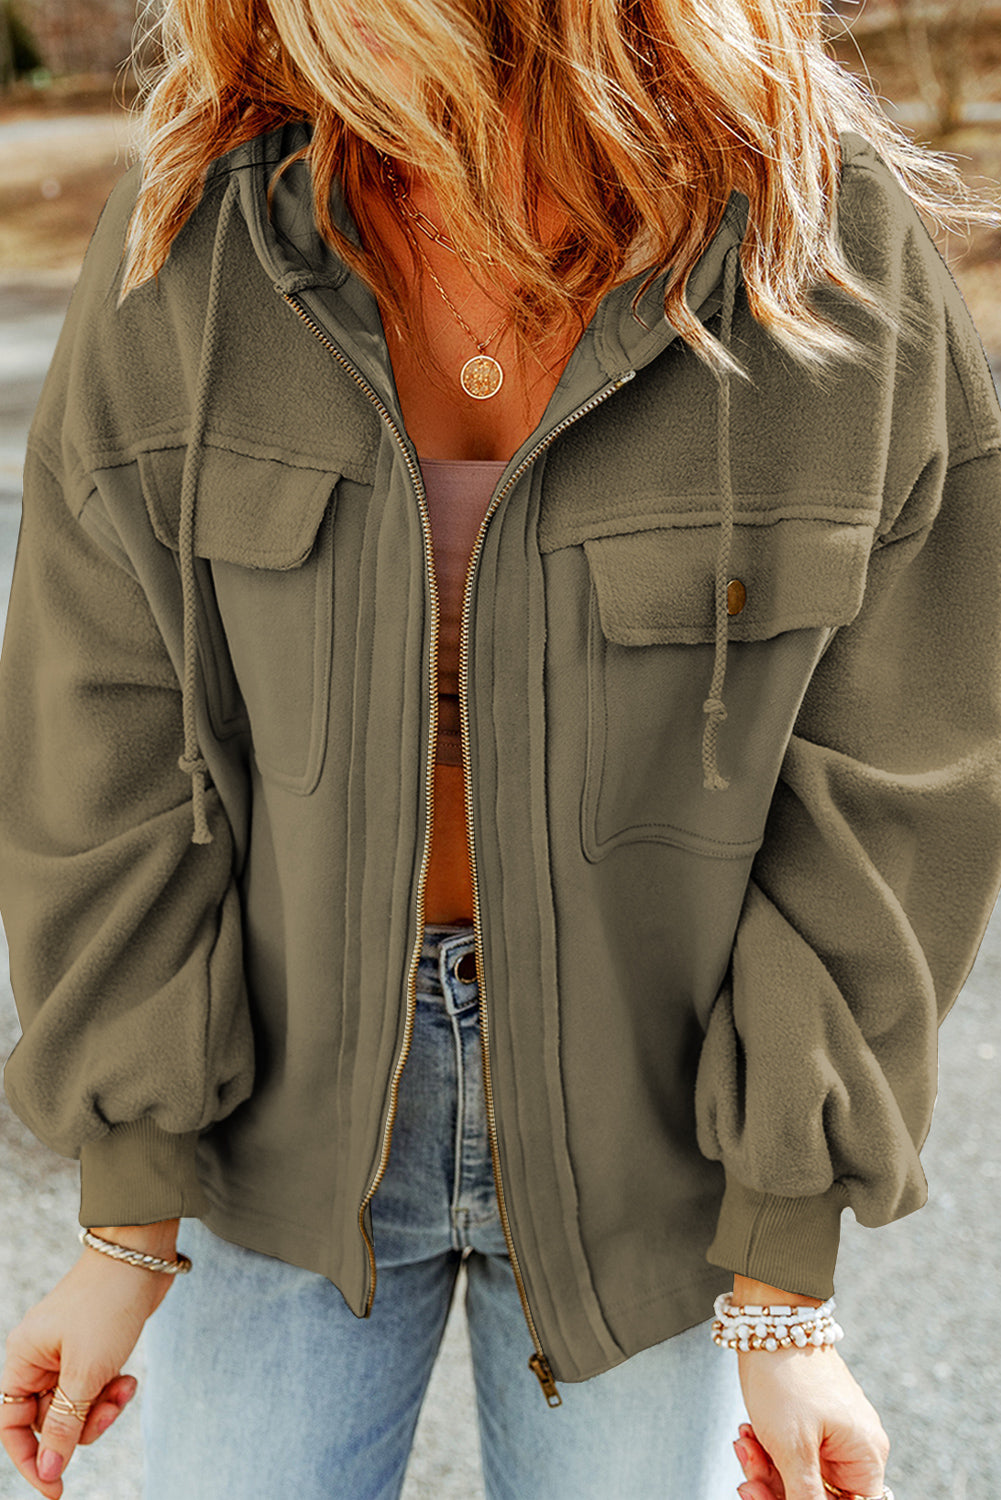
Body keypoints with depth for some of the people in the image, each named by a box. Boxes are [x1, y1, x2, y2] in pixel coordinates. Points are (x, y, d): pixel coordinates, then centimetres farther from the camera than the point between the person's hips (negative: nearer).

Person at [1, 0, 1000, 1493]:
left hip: (641, 1115, 0)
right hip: (293, 1091, 1)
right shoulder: (191, 239, -13)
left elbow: (878, 798, -12)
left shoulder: (831, 252, -18)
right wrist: (130, 1229, -6)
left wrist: (785, 1297, -9)